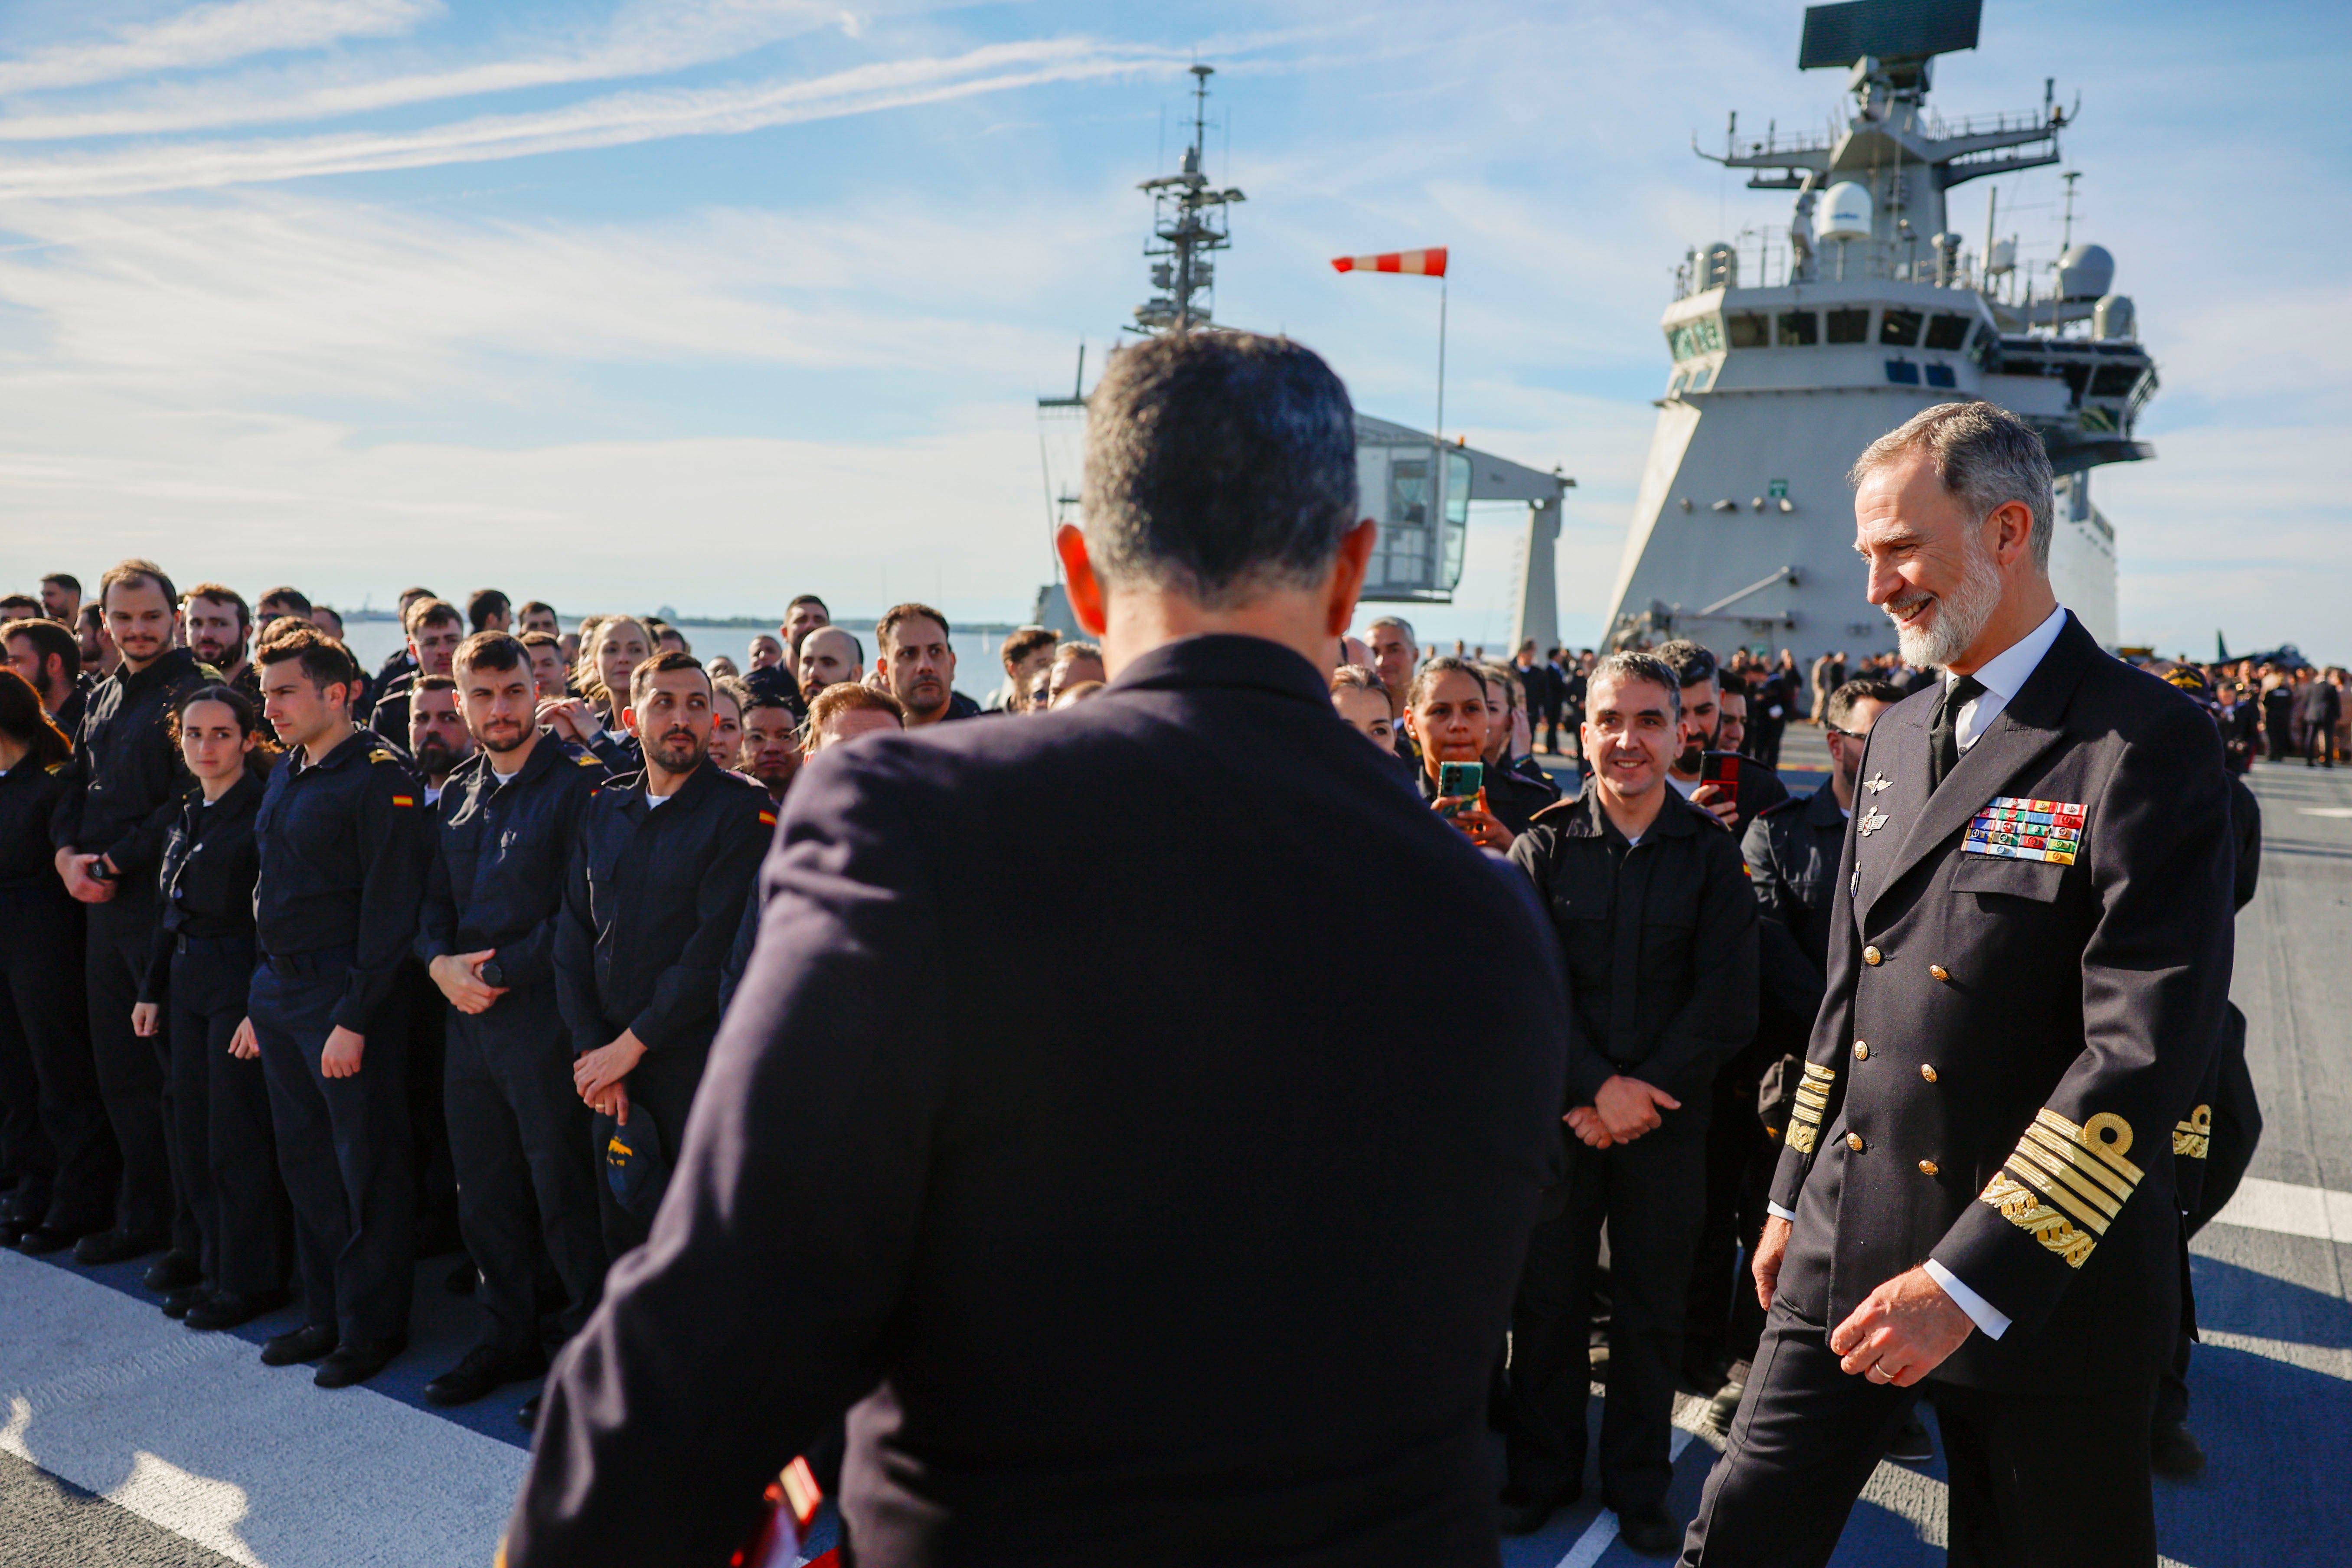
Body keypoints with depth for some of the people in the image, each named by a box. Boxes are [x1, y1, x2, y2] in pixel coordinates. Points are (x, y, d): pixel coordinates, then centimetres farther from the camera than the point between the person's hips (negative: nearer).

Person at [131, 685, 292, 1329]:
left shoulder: (263, 810, -12)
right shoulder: (187, 815, 13)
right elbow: (172, 912, 18)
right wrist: (152, 989, 15)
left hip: (241, 983, -8)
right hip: (187, 984, 8)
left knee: (238, 1138, -2)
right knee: (192, 1136, 13)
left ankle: (252, 1281, 11)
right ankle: (216, 1270, 26)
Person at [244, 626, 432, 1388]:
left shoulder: (381, 778, -14)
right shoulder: (286, 774, 13)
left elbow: (390, 908, -17)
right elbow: (274, 895, 18)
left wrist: (354, 1019, -19)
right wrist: (260, 1003, 15)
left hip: (346, 996, -9)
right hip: (279, 992, 9)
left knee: (369, 1168, 3)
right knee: (304, 1161, 17)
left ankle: (372, 1326, 17)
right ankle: (324, 1315, 31)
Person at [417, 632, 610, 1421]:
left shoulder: (580, 781, -10)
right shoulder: (456, 795, 13)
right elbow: (433, 902, 17)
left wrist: (496, 972, -14)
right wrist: (441, 963, -3)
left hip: (544, 1020, -7)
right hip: (467, 1021, 7)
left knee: (565, 1199, 1)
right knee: (485, 1198, 16)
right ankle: (508, 1338, 31)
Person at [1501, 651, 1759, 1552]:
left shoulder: (1711, 853, 0)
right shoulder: (1544, 846, -1)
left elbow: (1727, 1005, -4)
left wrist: (1645, 1092, -11)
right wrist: (1599, 1087, -15)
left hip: (1669, 1120, 0)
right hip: (1559, 1114, 0)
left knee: (1652, 1311, 11)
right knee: (1548, 1301, 8)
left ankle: (1639, 1489, 30)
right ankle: (1541, 1476, 28)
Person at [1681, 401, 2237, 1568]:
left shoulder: (2148, 746, -13)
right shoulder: (1897, 736, 10)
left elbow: (2143, 1053, -20)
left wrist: (1970, 1280, -22)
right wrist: (1794, 1199, 15)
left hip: (2043, 1283, -5)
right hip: (1848, 1252, 6)